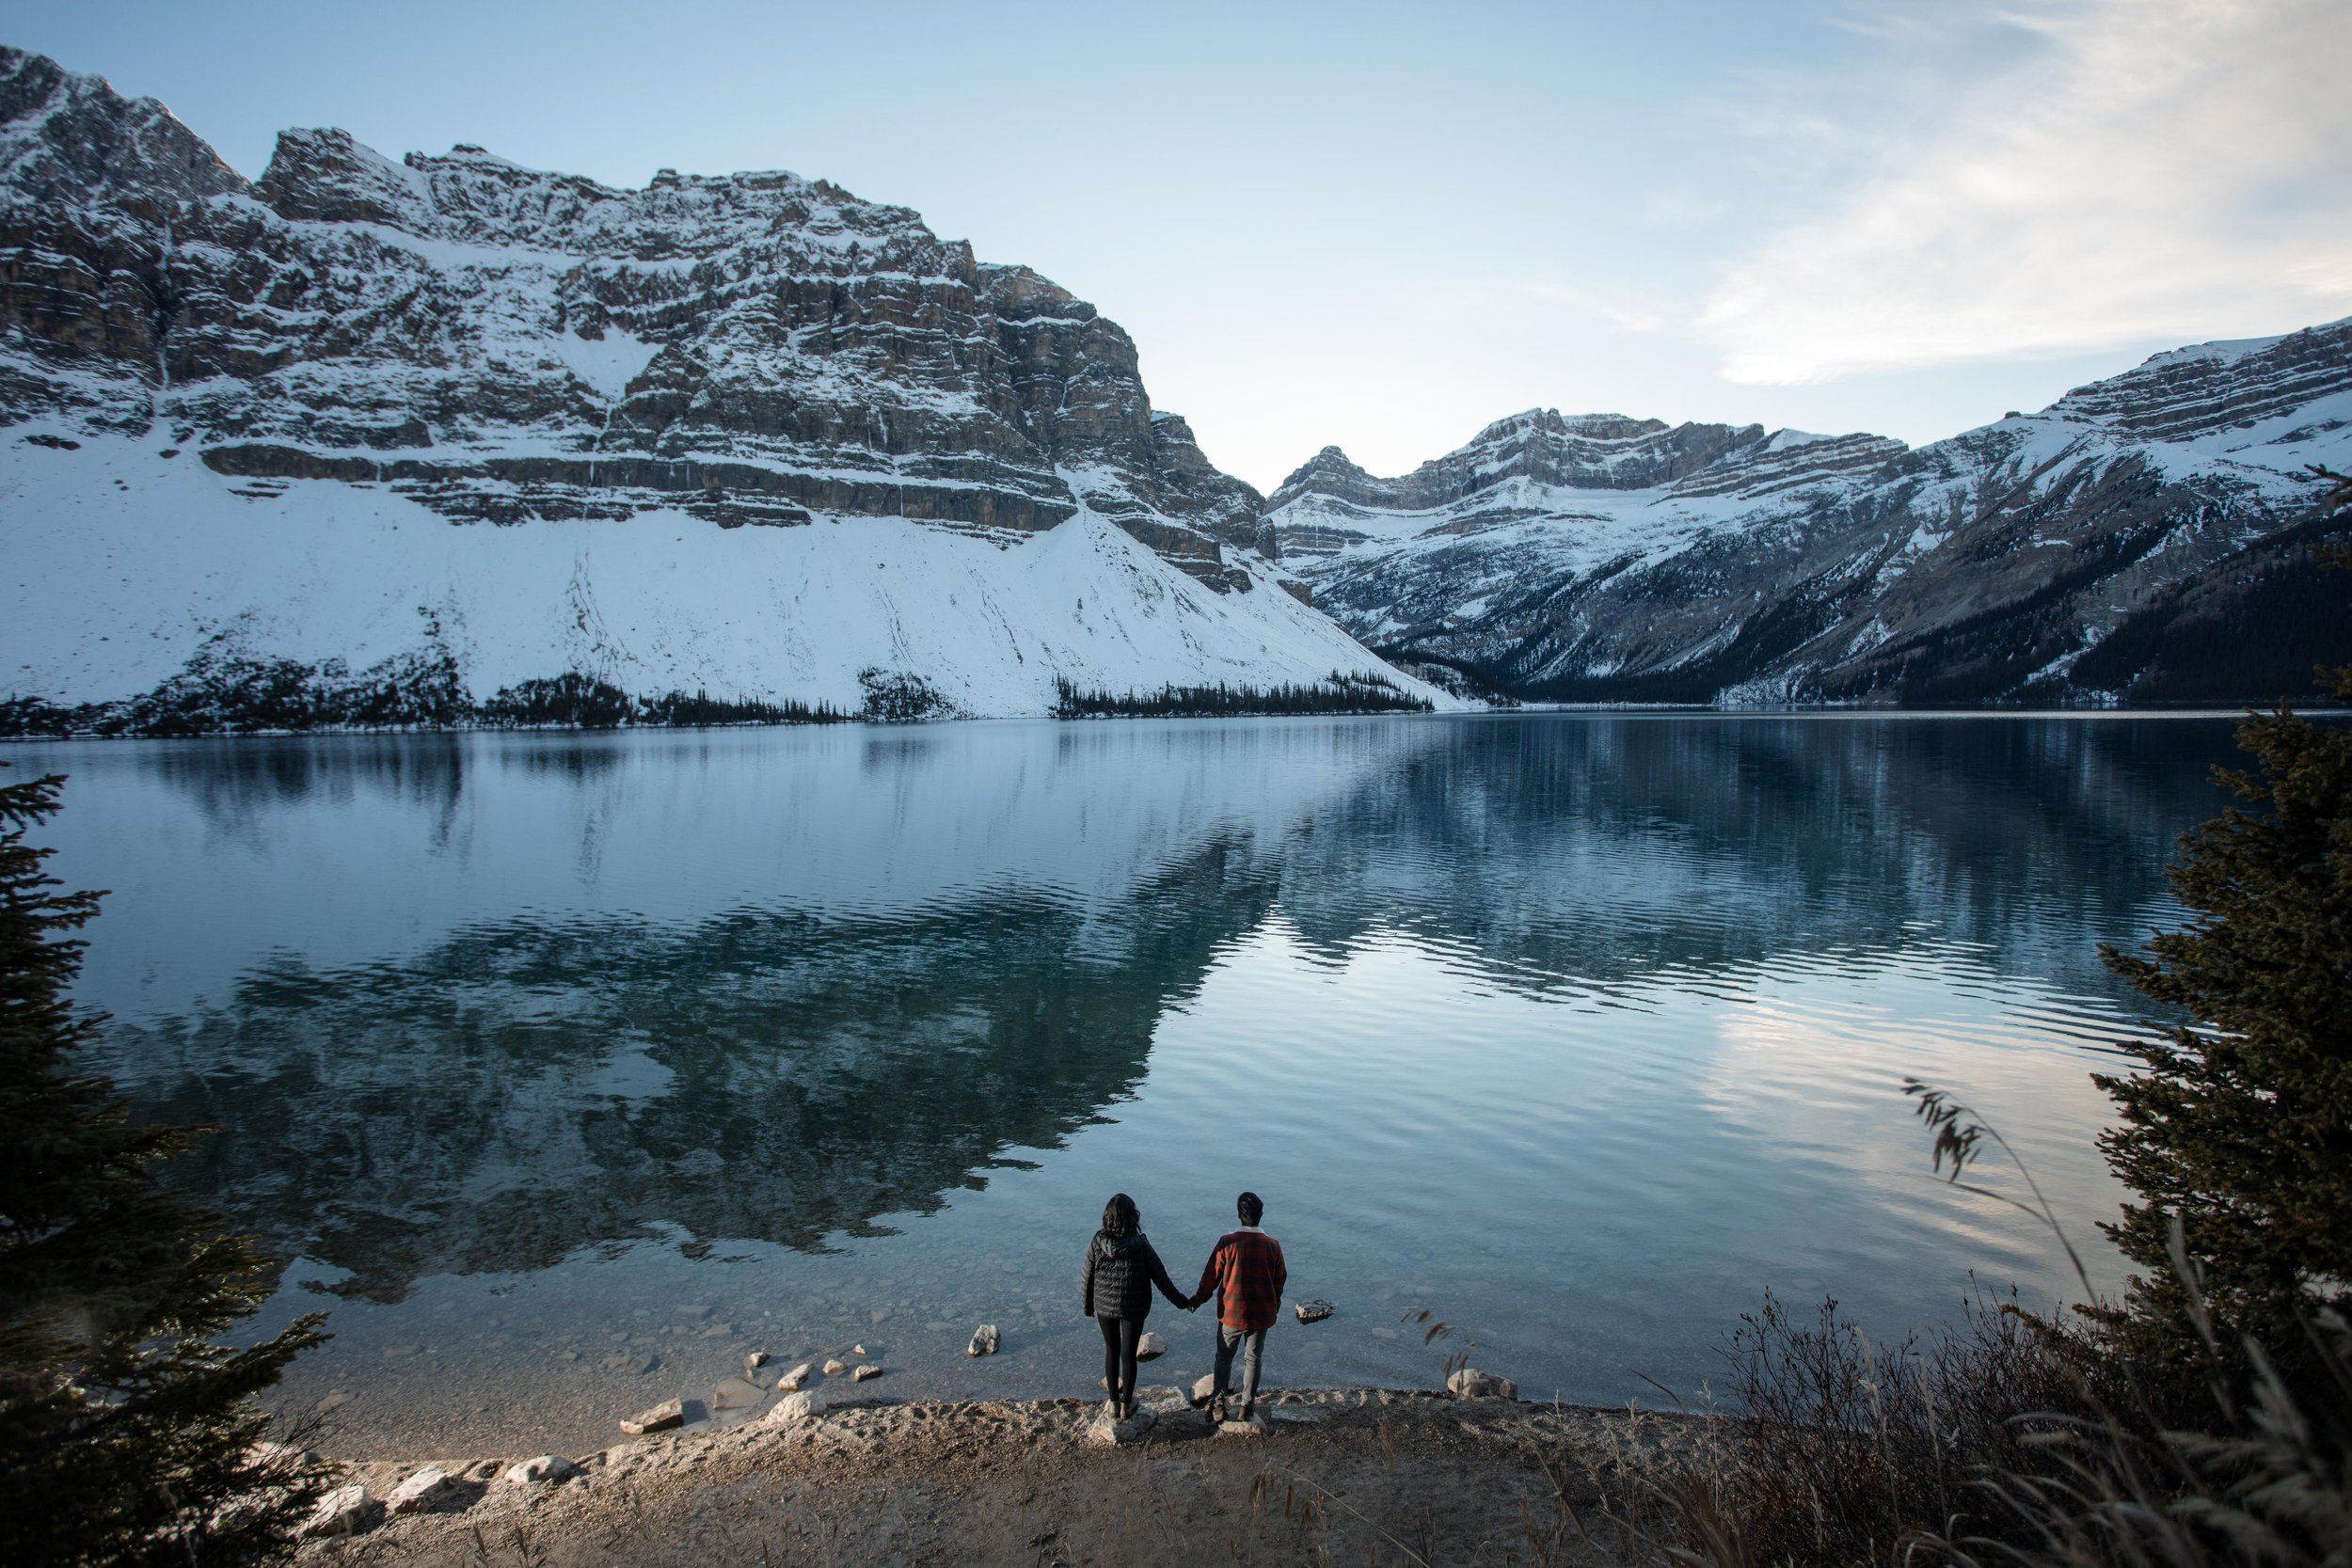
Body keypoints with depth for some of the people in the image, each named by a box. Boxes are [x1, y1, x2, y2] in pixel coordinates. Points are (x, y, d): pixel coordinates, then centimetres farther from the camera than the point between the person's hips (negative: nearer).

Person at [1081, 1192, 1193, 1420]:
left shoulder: (1096, 1244, -14)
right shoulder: (1140, 1245, -19)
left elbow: (1088, 1279, -4)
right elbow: (1161, 1278, -12)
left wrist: (1088, 1307, 13)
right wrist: (1183, 1302, 1)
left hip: (1105, 1307, 2)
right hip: (1133, 1309, -2)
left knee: (1111, 1351, 20)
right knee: (1128, 1354, 14)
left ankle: (1114, 1404, 30)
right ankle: (1125, 1405, 28)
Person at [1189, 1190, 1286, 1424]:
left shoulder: (1227, 1242, -16)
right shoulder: (1272, 1245, -10)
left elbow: (1212, 1275, -7)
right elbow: (1280, 1280, 2)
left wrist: (1198, 1299, 9)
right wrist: (1274, 1306, 19)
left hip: (1232, 1313, -1)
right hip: (1261, 1314, 1)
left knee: (1224, 1358, 17)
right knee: (1253, 1359, 18)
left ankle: (1218, 1404, 23)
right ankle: (1247, 1405, 25)